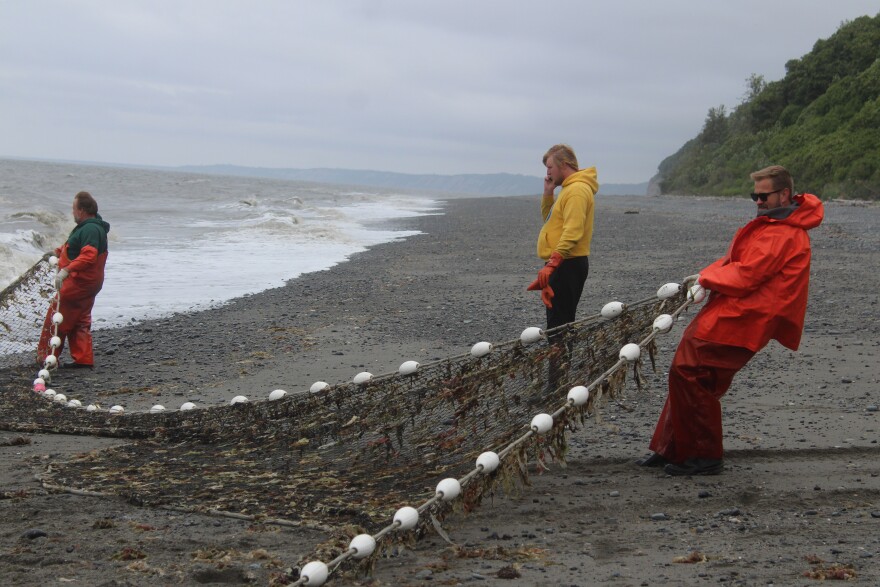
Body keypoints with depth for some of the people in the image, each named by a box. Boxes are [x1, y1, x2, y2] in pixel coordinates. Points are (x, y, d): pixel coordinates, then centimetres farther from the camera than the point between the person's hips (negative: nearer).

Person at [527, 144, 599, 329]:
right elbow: (549, 220, 25)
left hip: (568, 264, -10)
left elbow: (572, 231, -24)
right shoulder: (570, 188, 18)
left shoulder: (577, 190, -15)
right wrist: (548, 193, 11)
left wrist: (552, 263, -29)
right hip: (564, 263, 10)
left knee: (558, 323, -10)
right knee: (561, 321, 14)